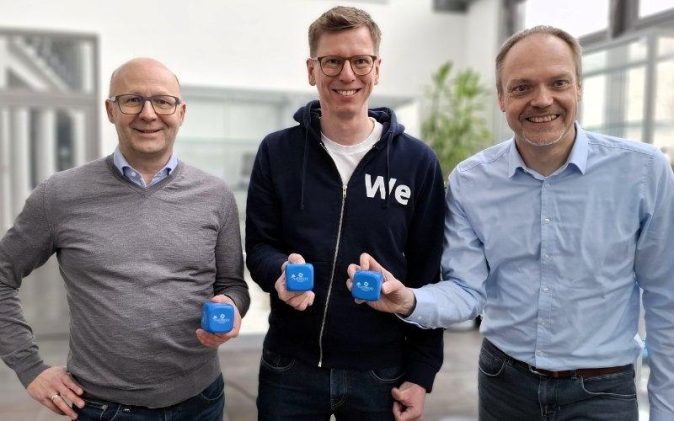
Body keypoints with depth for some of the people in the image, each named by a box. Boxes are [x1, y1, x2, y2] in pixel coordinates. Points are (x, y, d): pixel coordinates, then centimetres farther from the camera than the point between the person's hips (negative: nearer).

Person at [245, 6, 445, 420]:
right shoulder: (277, 152, -1)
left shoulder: (418, 161, -3)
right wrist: (282, 269, -22)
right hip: (289, 369, 1)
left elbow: (427, 276, -2)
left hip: (381, 373, 0)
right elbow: (258, 245, 0)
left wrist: (421, 373, -3)